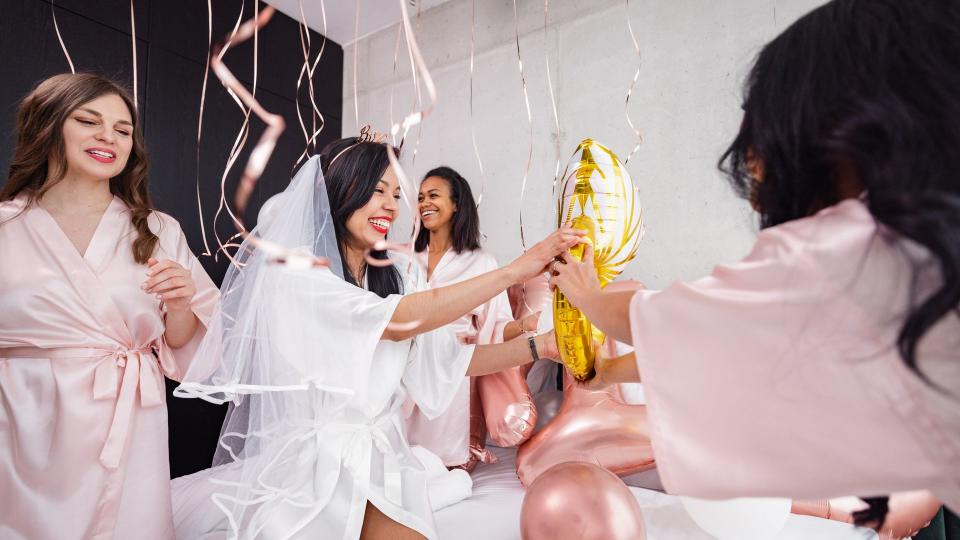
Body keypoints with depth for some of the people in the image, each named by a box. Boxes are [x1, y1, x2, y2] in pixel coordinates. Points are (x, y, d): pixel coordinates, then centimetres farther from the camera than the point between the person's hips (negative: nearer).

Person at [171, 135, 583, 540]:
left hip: (377, 457, 4)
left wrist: (539, 347, -10)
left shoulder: (399, 274, 4)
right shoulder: (288, 269, -13)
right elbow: (397, 321, -25)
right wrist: (517, 269, -24)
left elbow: (447, 358, 1)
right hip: (304, 461, -3)